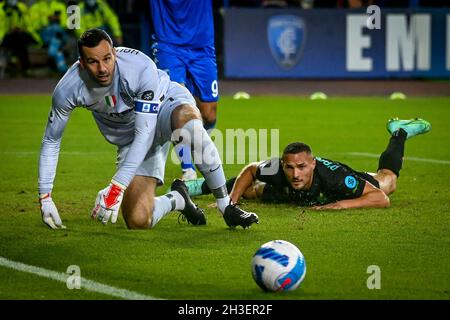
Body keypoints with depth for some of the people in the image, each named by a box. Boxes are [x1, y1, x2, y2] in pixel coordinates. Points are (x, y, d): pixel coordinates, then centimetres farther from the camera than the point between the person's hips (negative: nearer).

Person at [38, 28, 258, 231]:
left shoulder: (141, 68, -34)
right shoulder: (67, 90, -24)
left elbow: (145, 133, -35)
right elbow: (51, 141, -8)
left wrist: (116, 188, -41)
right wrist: (45, 198, -13)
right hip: (131, 140, 3)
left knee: (189, 124, -43)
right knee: (138, 221, -15)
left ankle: (226, 205, -27)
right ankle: (176, 200, 20)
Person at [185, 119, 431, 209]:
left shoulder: (334, 176, -50)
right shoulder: (277, 171, -43)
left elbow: (382, 198, -47)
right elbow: (250, 170, -18)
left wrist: (343, 204, -58)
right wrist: (232, 200, -31)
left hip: (333, 192, 1)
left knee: (387, 180, 30)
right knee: (248, 191, 23)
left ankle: (399, 133, 56)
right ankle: (203, 185, 52)